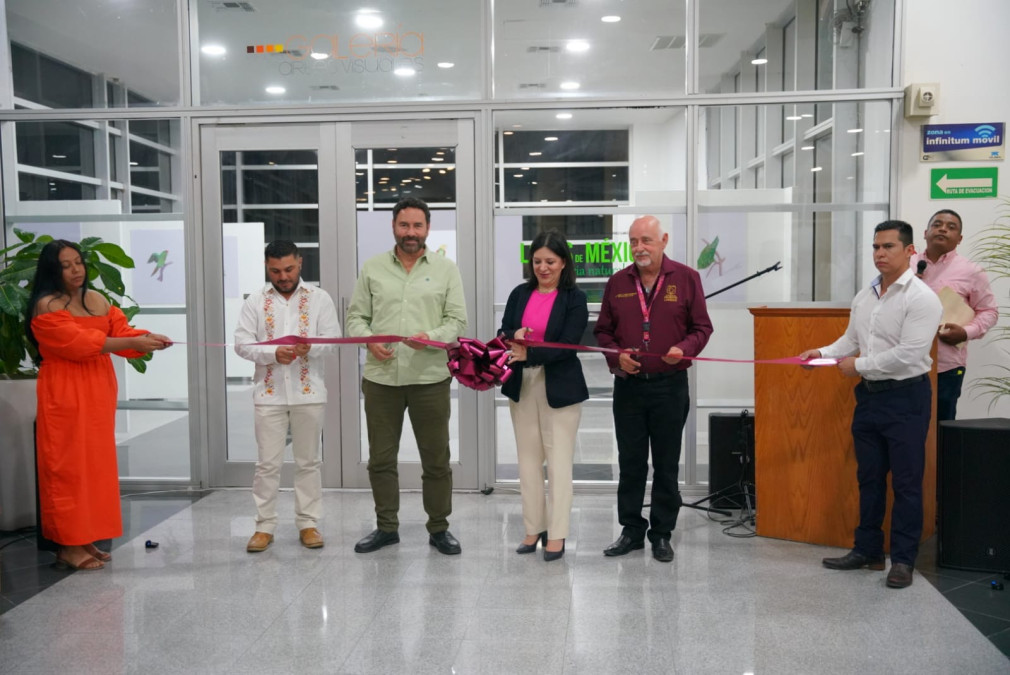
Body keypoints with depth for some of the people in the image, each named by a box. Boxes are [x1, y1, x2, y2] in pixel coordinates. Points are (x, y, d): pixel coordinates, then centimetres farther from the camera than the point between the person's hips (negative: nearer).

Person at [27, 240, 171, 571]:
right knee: (69, 466, -3)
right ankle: (69, 546, 4)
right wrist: (132, 343, -24)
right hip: (65, 395, -7)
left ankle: (87, 540, 19)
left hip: (98, 392, 7)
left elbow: (121, 330, 4)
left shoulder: (96, 299, 12)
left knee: (97, 464, 9)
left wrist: (148, 338, -16)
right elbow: (79, 342, -20)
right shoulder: (46, 306, -9)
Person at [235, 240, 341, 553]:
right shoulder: (255, 301, 4)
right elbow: (242, 343, -2)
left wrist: (310, 348, -24)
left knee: (308, 461, 8)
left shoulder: (319, 298, 3)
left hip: (309, 392, 0)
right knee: (267, 463, 4)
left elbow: (332, 338, -3)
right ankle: (265, 526, 14)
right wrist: (273, 354, -19)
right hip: (269, 393, 0)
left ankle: (308, 524, 18)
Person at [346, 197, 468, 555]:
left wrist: (431, 337, -17)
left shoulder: (446, 269, 5)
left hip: (430, 377, -1)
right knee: (381, 458, 10)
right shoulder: (372, 267, 8)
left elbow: (457, 320, 1)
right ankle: (386, 527, 26)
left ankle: (439, 529, 22)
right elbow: (356, 316, 9)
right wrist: (369, 340, -11)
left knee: (436, 459, 6)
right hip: (381, 377, 2)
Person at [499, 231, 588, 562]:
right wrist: (514, 335, -18)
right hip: (522, 385, 5)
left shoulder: (575, 299, -7)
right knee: (528, 459, 10)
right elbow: (503, 334, 5)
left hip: (560, 388, -4)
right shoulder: (519, 294, 6)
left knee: (558, 461, 0)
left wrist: (528, 354, -25)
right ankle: (534, 528, 22)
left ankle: (557, 534, 10)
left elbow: (567, 346, -15)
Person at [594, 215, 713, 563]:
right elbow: (603, 331, 10)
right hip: (628, 386, 2)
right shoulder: (618, 282, 6)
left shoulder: (686, 278, 0)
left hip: (670, 386, -2)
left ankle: (662, 534, 19)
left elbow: (702, 328, 2)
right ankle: (631, 530, 22)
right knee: (630, 463, 9)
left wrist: (684, 349, -17)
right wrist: (617, 356, -8)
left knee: (666, 465, 7)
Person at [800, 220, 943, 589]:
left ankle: (903, 559, 13)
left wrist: (859, 365, -14)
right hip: (869, 394, 7)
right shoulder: (864, 297, 10)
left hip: (906, 397, -7)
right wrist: (822, 352, -3)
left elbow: (908, 354, -21)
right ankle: (867, 550, 25)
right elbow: (850, 340, 15)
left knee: (906, 482, 2)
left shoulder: (921, 298, -13)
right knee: (869, 478, 14)